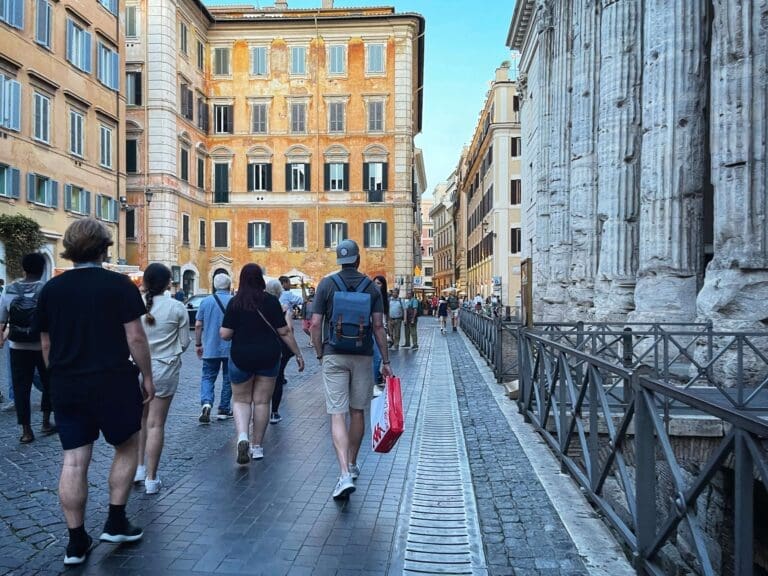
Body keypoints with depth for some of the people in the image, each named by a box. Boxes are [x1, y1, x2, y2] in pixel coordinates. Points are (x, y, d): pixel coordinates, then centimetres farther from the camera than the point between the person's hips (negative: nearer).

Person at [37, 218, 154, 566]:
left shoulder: (51, 289, 5)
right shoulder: (119, 284, -10)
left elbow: (46, 345, 10)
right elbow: (135, 337, -12)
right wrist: (147, 376, -2)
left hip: (66, 387, 4)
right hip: (112, 382, -4)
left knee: (73, 461, 8)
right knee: (126, 448, 15)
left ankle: (76, 541, 15)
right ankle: (115, 523, 18)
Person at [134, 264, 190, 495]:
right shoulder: (177, 307, -9)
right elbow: (184, 343, -3)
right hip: (164, 369, -1)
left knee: (139, 419, 21)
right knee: (155, 424, 5)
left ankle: (139, 467, 22)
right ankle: (151, 479, 11)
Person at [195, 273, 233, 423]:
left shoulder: (206, 301, 0)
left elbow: (198, 325, 1)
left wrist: (198, 344, 11)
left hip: (210, 348, 1)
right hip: (231, 349, -1)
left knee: (208, 377, 9)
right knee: (228, 379, 12)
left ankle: (206, 403, -14)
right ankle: (224, 409, 19)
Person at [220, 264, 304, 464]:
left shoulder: (235, 303, -6)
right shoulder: (271, 301, -4)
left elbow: (225, 334, -9)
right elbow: (284, 332, -4)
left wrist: (221, 329, 14)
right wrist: (298, 354, 5)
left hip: (241, 357, -1)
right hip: (269, 357, 1)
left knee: (241, 400, 14)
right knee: (262, 401, 10)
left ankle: (242, 437, -9)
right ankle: (257, 447, 17)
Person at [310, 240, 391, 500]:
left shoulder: (327, 284, -1)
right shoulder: (371, 287, 2)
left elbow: (316, 324, -5)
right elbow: (378, 326, -2)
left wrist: (320, 354, 8)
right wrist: (386, 361, 4)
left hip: (334, 356, -2)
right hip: (363, 356, 2)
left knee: (338, 415, -3)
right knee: (357, 412, 15)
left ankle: (345, 475, -14)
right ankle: (352, 465, 30)